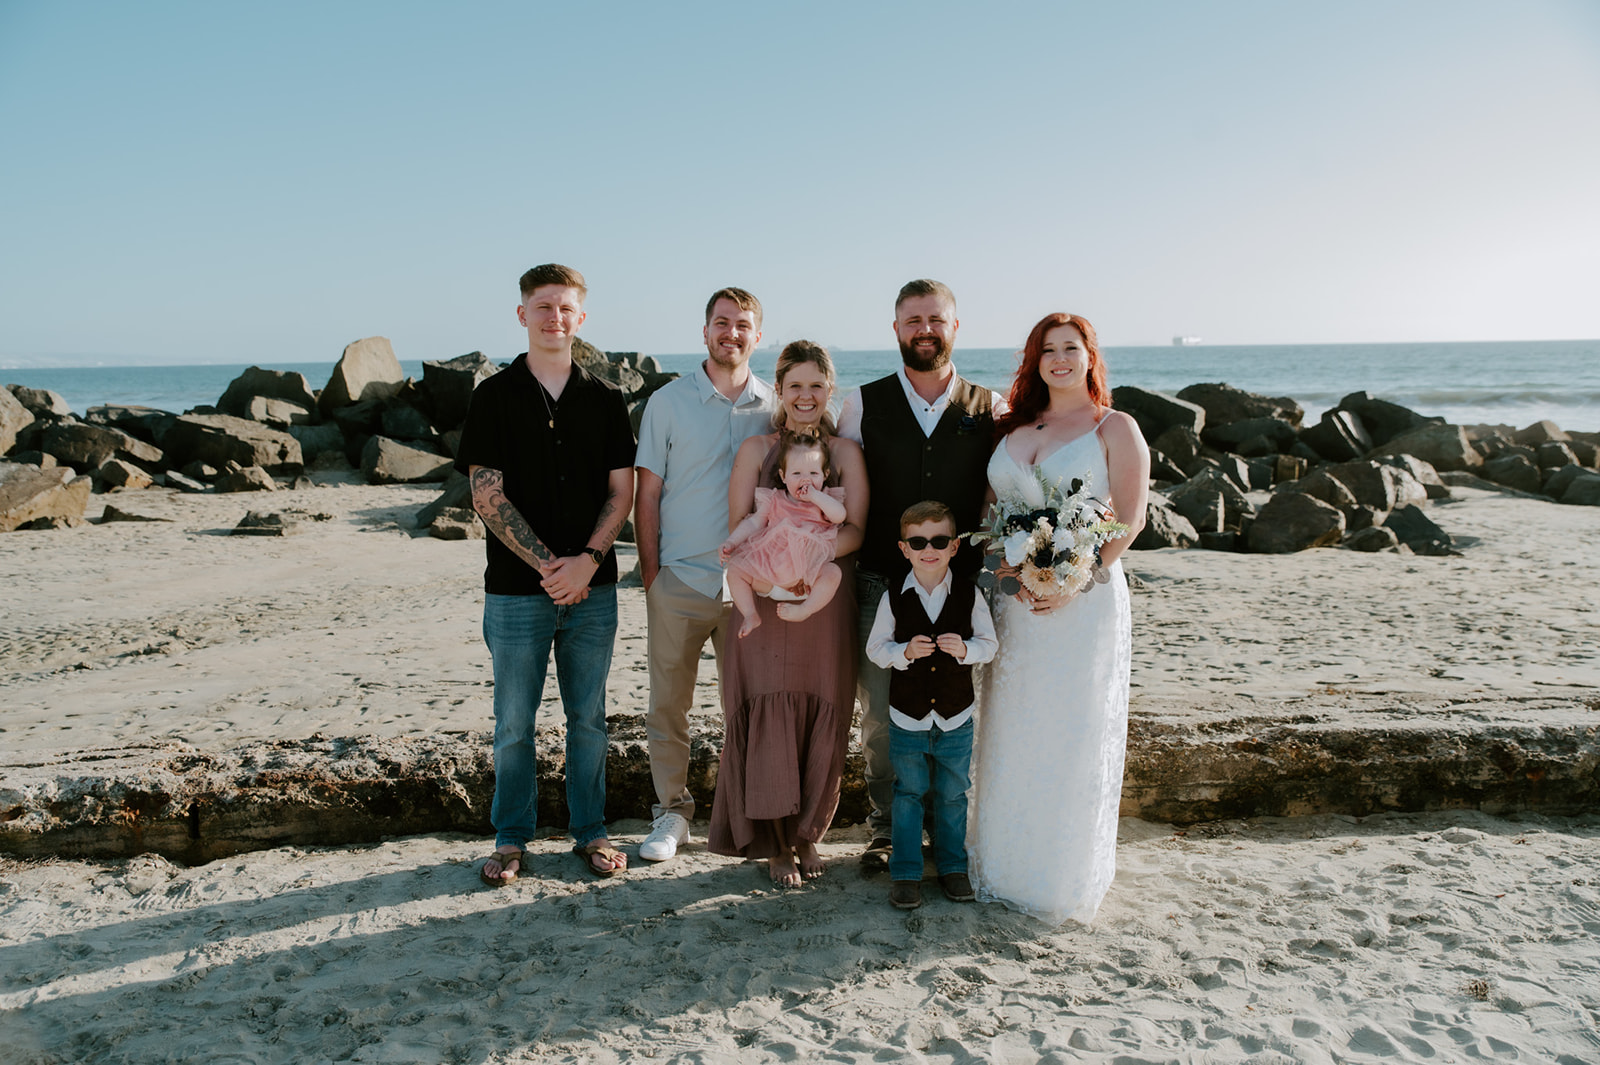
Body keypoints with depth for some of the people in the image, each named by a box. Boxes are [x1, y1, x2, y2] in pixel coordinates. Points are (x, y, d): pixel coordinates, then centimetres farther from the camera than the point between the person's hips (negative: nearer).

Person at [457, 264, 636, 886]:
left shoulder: (604, 400, 7)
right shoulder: (495, 396, 0)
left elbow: (621, 491, 3)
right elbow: (488, 498, -6)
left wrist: (587, 560, -12)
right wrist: (548, 566, -13)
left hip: (592, 589, 2)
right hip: (516, 590, -2)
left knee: (588, 719, 11)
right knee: (514, 724, 8)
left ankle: (590, 833, 25)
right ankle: (511, 839, 23)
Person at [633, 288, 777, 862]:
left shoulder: (775, 406, 5)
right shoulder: (668, 401, 1)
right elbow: (647, 494, 2)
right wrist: (649, 571, -2)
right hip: (680, 579, -1)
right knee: (668, 703, 6)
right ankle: (671, 810, 22)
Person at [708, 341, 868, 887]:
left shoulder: (847, 452, 7)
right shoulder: (755, 450, 7)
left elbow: (855, 531, -4)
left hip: (828, 604, 1)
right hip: (766, 606, -1)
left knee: (822, 723, 5)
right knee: (770, 719, -2)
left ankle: (807, 834, 23)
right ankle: (776, 844, 13)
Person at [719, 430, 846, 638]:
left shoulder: (824, 500, 10)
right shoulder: (774, 500, 13)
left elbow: (839, 515, -10)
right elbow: (753, 523, 12)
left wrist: (815, 496, -10)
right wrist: (730, 543, 1)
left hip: (808, 572, -2)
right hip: (769, 570, 2)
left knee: (832, 572, -30)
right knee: (735, 569, -12)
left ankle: (805, 610, -28)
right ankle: (750, 615, -12)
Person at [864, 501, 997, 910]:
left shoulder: (969, 594, -6)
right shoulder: (894, 598, -8)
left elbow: (989, 643, 0)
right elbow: (876, 648, -2)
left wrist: (965, 649, -20)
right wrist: (905, 652, -20)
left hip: (956, 717, 1)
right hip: (907, 718, -1)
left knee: (952, 795, 14)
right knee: (908, 795, 10)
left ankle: (952, 865, 32)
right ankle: (906, 872, 21)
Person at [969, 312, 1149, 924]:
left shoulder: (1115, 428, -1)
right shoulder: (1012, 428, 12)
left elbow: (1129, 519, -8)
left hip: (1083, 601, -4)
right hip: (1013, 600, 5)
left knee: (1071, 740, 2)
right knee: (1011, 733, 11)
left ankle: (1066, 879, 19)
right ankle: (1005, 866, 26)